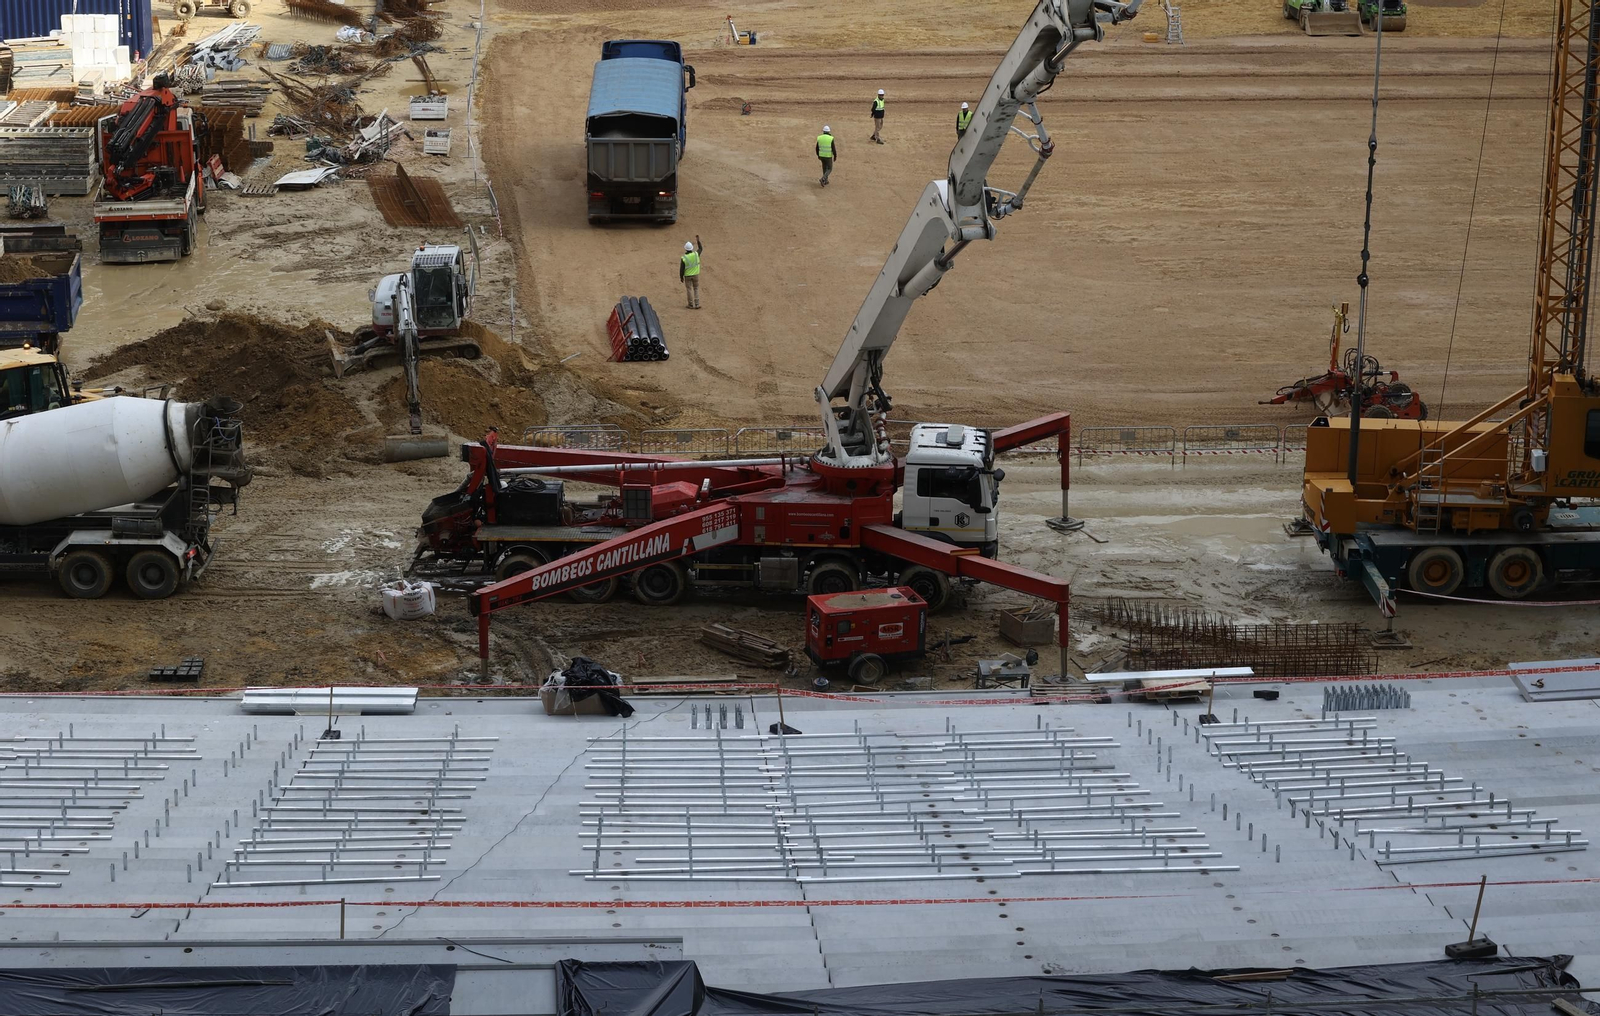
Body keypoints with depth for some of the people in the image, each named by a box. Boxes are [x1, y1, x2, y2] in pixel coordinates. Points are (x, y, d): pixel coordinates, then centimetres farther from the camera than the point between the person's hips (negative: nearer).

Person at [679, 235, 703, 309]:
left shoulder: (683, 258, -20)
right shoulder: (696, 254, -13)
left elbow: (681, 269, -14)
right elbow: (700, 248, 9)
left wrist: (681, 277, 1)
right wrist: (698, 240, 13)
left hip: (687, 276, -2)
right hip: (695, 275, 2)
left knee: (689, 290, 8)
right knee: (696, 289, 13)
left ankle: (691, 305, 13)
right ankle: (697, 305, 7)